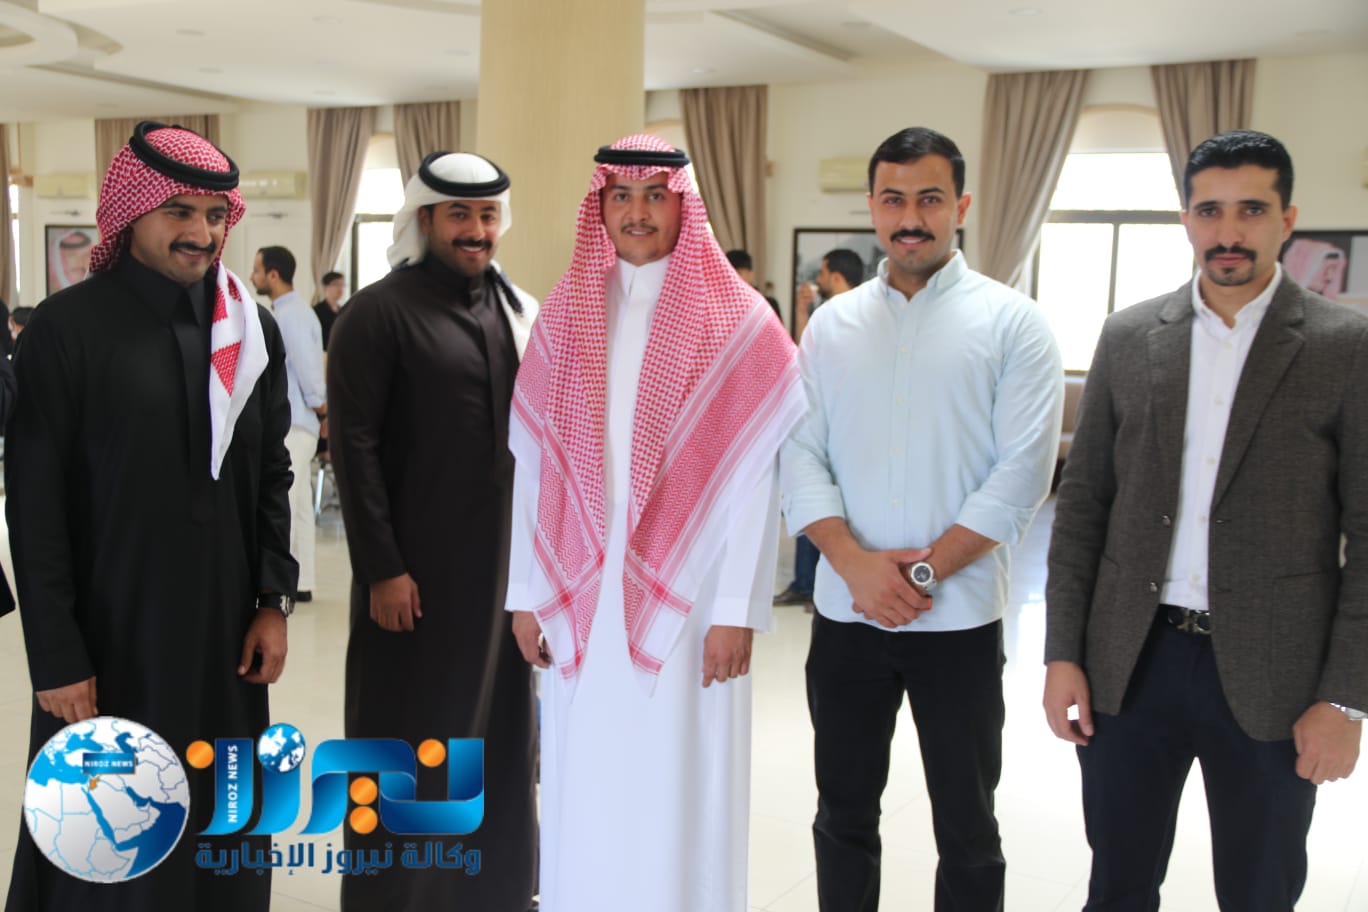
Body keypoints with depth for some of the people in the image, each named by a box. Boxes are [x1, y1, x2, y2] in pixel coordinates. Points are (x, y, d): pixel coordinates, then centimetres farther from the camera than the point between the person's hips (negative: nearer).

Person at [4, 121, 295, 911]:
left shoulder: (254, 331, 4)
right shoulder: (66, 329, -9)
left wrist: (274, 600, 3)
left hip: (227, 625, 4)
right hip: (110, 630, -3)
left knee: (222, 823, 12)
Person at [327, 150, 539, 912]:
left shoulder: (524, 313, 10)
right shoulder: (379, 313, -6)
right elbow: (355, 449, -11)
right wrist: (381, 569, -15)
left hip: (508, 561, 5)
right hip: (417, 570, -5)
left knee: (499, 731, 14)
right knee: (408, 740, 6)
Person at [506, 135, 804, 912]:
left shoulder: (738, 321, -3)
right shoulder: (566, 314, 7)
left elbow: (754, 480, -7)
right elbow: (533, 464, 7)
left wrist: (737, 610, -10)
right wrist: (527, 593, 4)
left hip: (683, 595, -3)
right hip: (581, 598, 3)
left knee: (678, 792, 4)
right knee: (584, 787, 10)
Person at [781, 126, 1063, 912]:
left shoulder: (1013, 323, -3)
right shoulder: (832, 324, 7)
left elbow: (1022, 472, -10)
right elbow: (801, 457, 1)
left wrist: (924, 570, -14)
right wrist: (856, 563, -13)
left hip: (960, 618, -2)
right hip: (846, 613, 3)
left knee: (967, 827, 10)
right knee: (844, 815, 15)